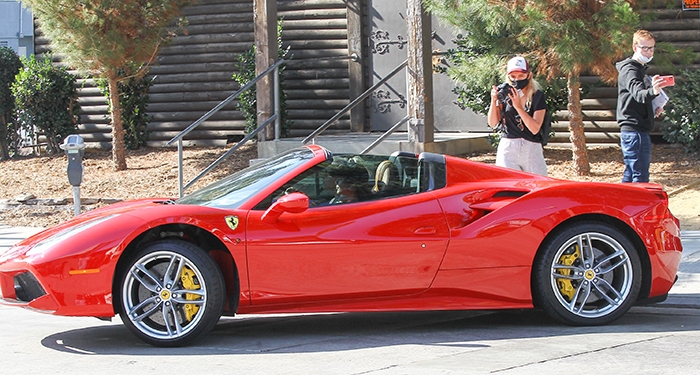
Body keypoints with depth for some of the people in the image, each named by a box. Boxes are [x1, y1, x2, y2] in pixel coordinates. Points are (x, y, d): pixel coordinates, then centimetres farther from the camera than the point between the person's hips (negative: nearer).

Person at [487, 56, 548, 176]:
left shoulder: (537, 96, -1)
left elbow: (535, 129, -11)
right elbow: (492, 123, 3)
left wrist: (519, 107, -18)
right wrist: (494, 100, -10)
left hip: (532, 150, -1)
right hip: (508, 148, 1)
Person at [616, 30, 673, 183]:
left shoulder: (640, 68, 19)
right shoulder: (630, 70, -12)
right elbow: (638, 93, -31)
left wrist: (653, 109, 11)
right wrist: (653, 92, -52)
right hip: (635, 131, -10)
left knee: (630, 177, 13)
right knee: (640, 178, -13)